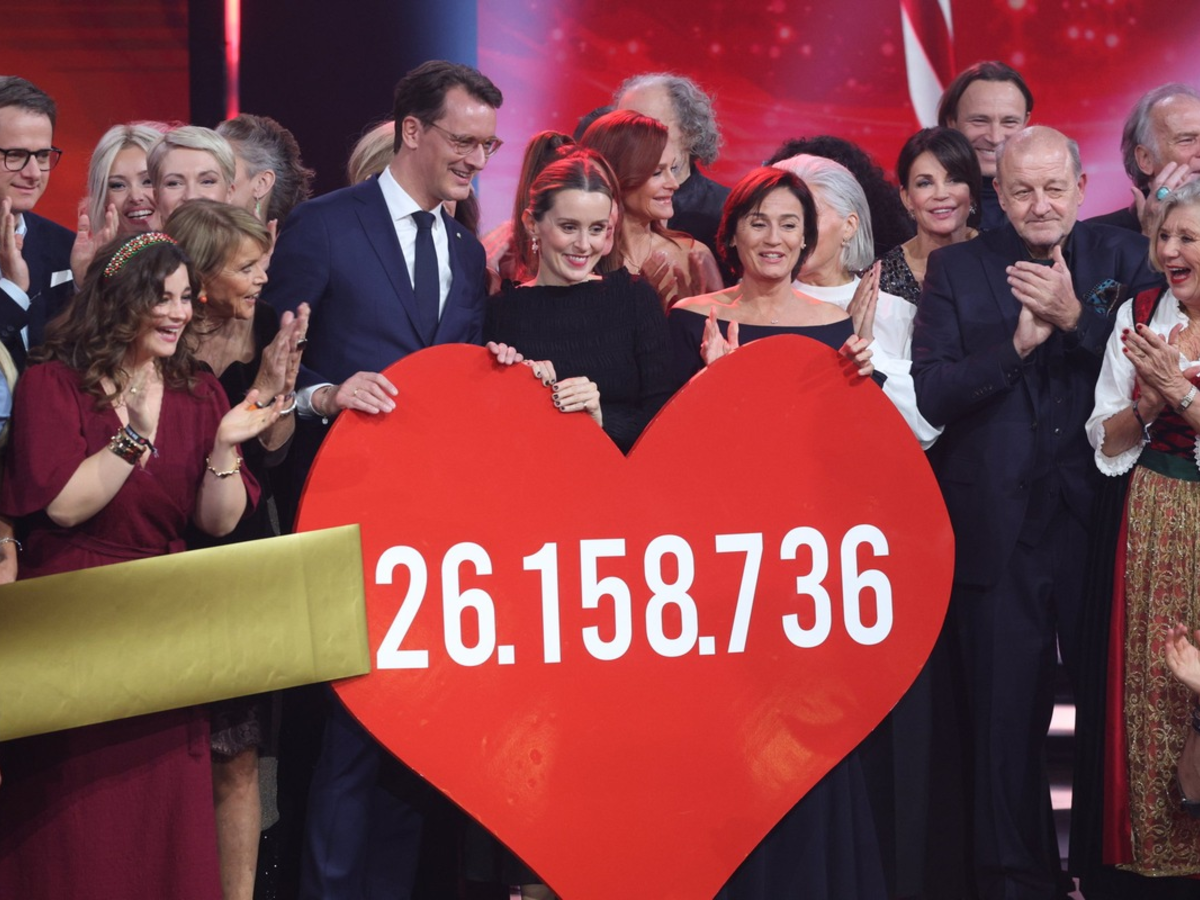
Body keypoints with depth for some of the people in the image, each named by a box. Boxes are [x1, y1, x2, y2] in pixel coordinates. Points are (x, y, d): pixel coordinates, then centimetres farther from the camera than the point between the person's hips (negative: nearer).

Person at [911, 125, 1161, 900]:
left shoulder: (1125, 262, 2)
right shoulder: (957, 270, 2)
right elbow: (930, 395, -7)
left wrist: (1076, 319, -20)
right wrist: (1016, 344, -18)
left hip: (1101, 524, 0)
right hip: (1001, 535, 0)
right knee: (1008, 718, 9)